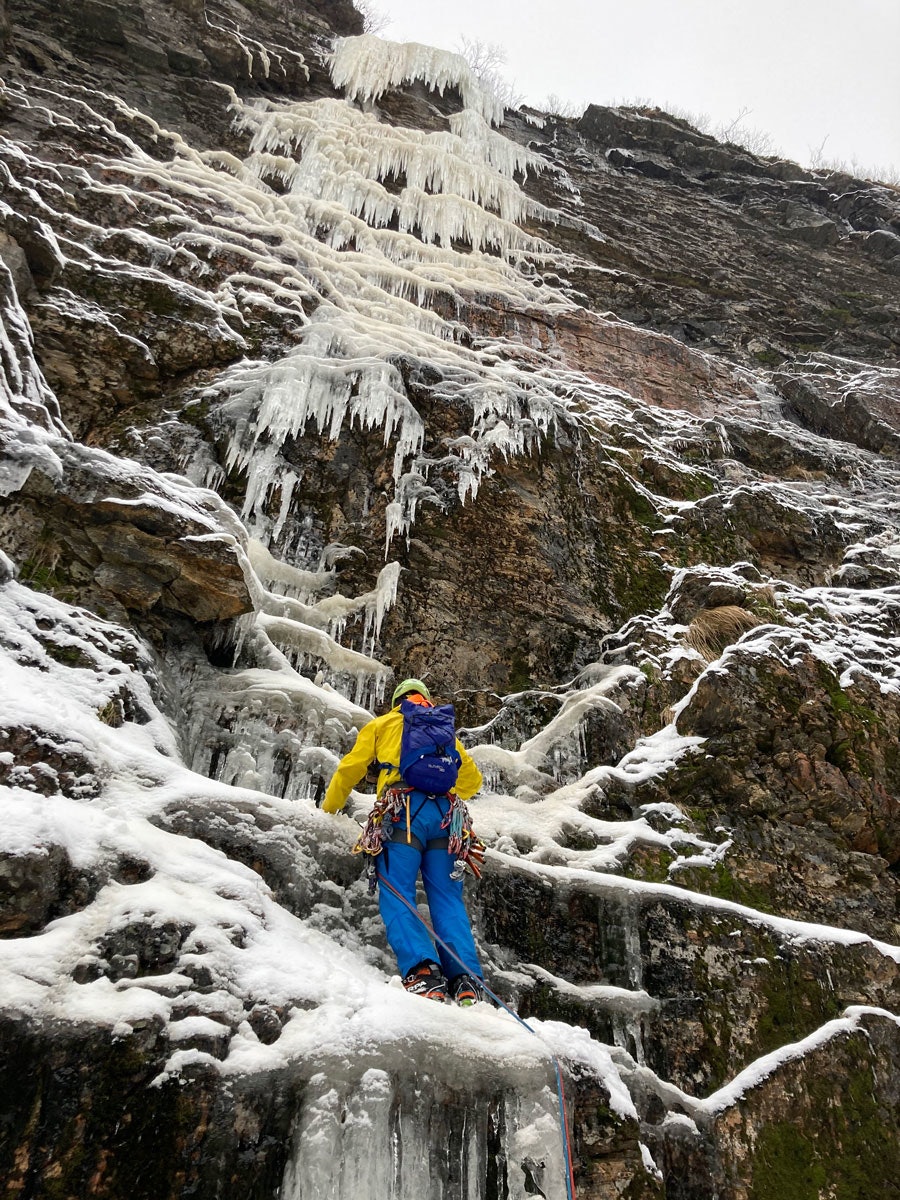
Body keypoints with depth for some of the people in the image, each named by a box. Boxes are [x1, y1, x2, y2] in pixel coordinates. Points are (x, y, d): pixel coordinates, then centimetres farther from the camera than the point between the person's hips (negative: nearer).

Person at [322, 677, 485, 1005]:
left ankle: (422, 971, -31)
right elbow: (472, 779, 33)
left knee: (396, 896, -10)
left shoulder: (382, 724, 22)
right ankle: (466, 981, -15)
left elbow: (350, 769, 17)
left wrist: (329, 809, 31)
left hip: (404, 811, -3)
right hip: (444, 815, 4)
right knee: (448, 900, 1)